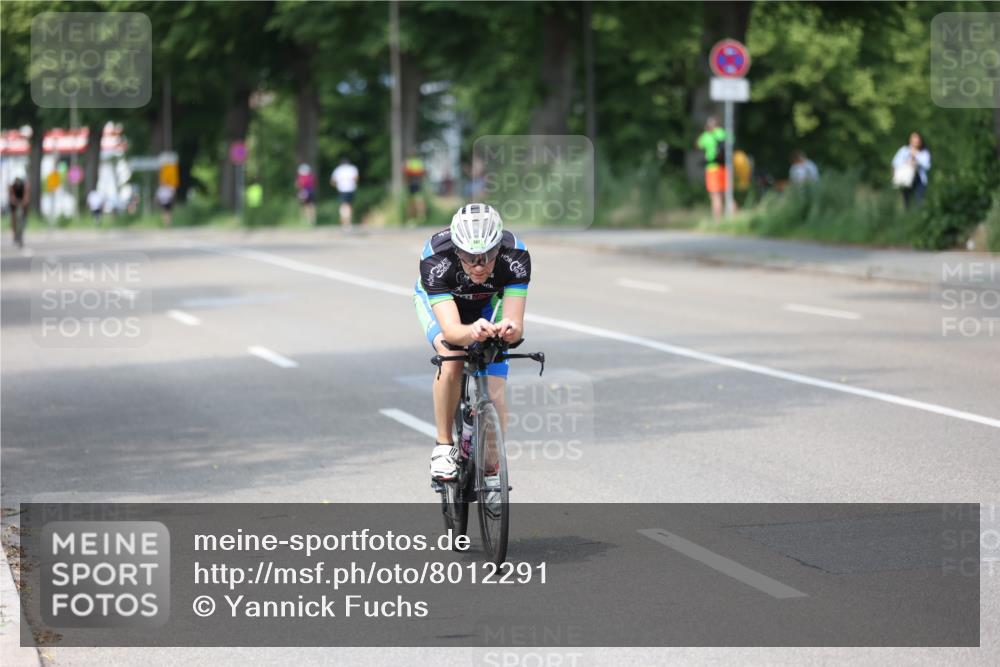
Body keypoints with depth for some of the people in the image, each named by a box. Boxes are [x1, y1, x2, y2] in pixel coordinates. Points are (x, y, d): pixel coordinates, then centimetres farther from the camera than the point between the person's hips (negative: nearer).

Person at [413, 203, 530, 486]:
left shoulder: (515, 257, -37)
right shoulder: (435, 260, -41)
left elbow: (516, 324, -42)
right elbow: (450, 329, -49)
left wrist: (510, 329, -66)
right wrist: (472, 332, -71)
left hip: (489, 303, 2)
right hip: (437, 299, -1)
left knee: (494, 398, -11)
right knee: (452, 360, -33)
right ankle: (444, 447, -15)